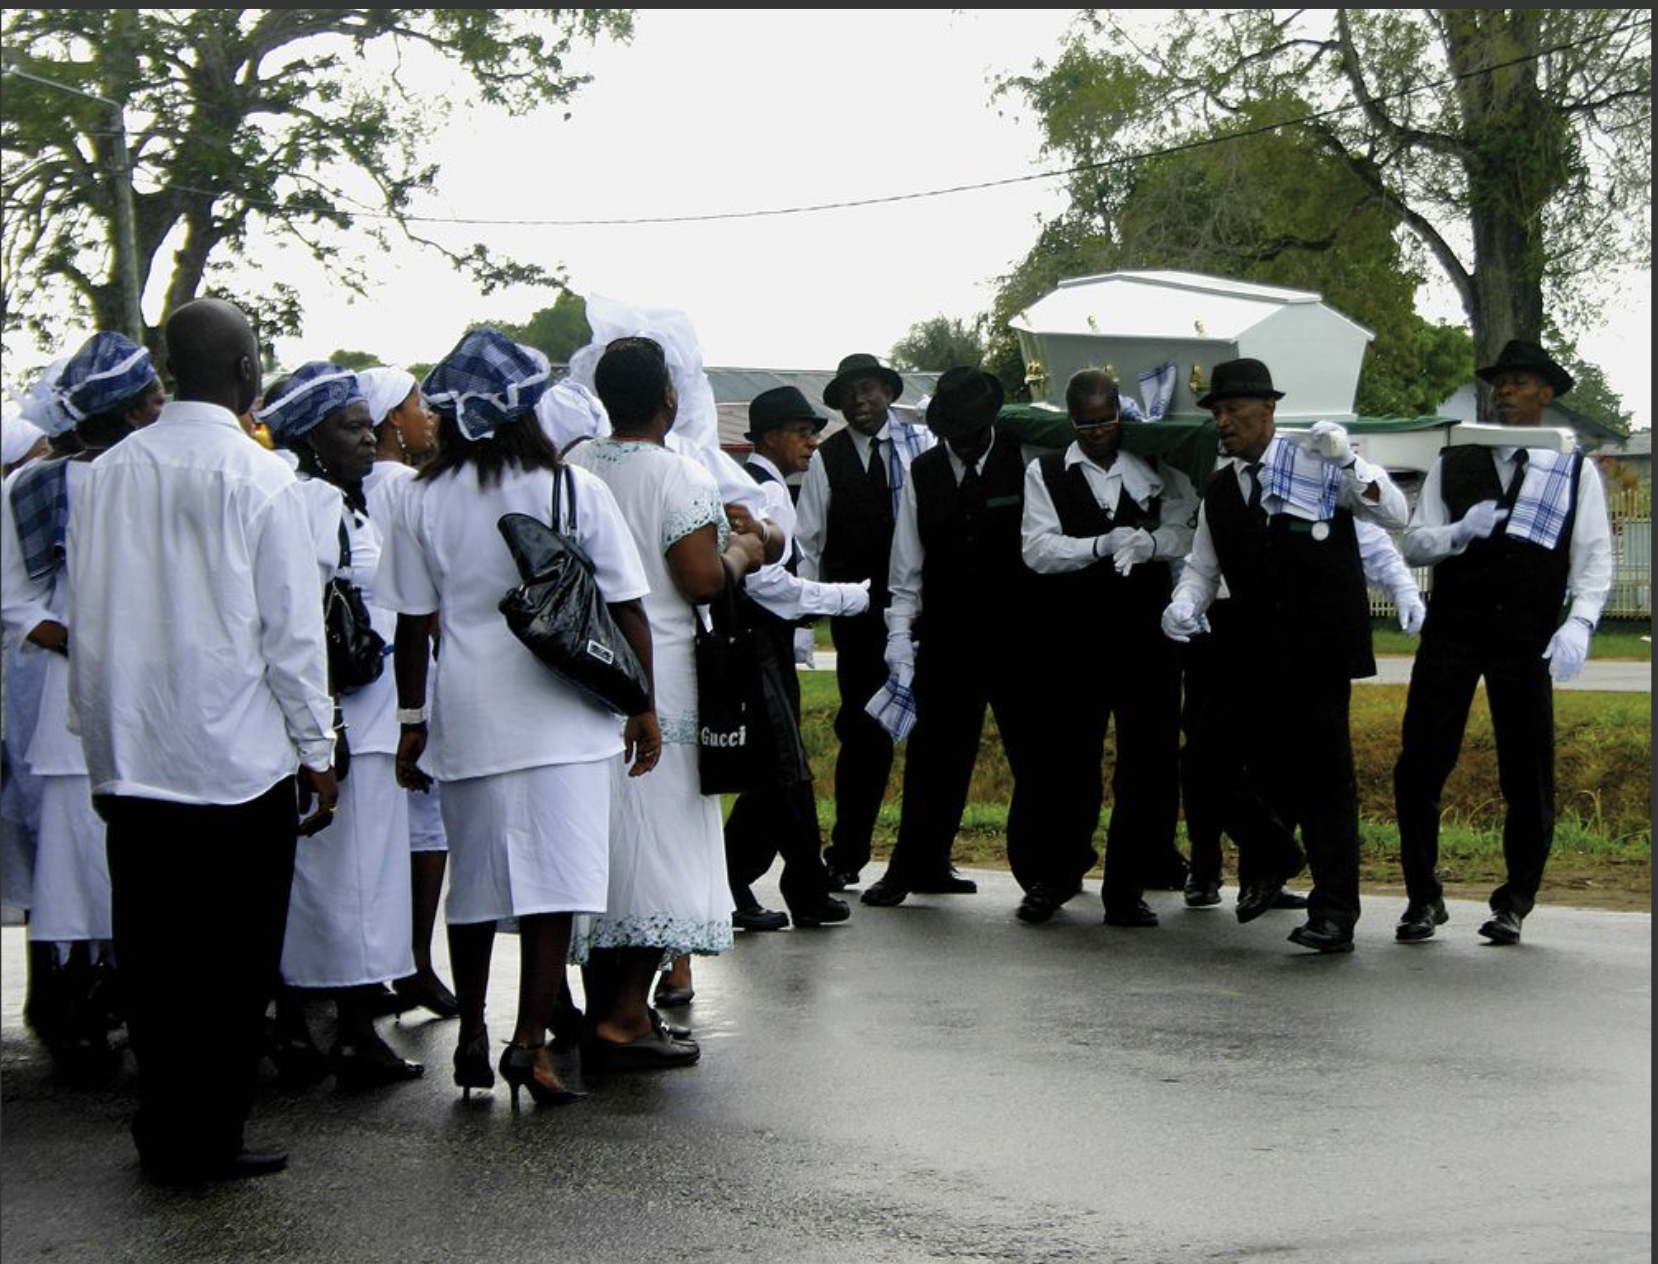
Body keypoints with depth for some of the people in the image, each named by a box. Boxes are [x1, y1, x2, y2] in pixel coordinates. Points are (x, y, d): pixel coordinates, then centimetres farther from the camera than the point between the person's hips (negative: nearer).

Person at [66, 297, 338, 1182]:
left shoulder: (108, 475, 3)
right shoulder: (262, 481, -10)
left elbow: (85, 620, 8)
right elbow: (291, 632, -8)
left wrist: (100, 741, 17)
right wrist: (317, 750, 1)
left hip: (130, 762, 5)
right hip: (242, 760, -4)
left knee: (150, 953, 12)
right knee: (232, 960, 6)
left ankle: (164, 1134, 20)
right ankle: (207, 1141, 11)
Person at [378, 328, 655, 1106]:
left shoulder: (425, 500, 0)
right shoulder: (576, 489, -3)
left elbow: (413, 624, 2)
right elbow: (625, 610, -1)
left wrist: (412, 721, 11)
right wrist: (643, 705, 8)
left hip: (468, 716, 2)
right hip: (564, 714, -2)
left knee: (473, 886, 14)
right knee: (553, 883, -1)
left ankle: (472, 1039, 25)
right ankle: (530, 1041, -9)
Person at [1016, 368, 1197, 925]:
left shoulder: (1153, 470, 9)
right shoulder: (1046, 473, 5)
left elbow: (1189, 530, -1)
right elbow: (1037, 550, -6)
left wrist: (1149, 543, -20)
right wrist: (1104, 545, -19)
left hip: (1146, 638, 1)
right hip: (1074, 643, -1)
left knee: (1149, 766, 1)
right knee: (1068, 762, 4)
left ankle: (1126, 890, 11)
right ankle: (1054, 877, 21)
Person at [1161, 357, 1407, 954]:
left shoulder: (1317, 467, -3)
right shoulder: (1219, 489, 11)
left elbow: (1394, 514, -10)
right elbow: (1202, 566, 15)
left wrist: (1348, 462, -24)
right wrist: (1183, 604, -6)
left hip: (1318, 649, -4)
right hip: (1250, 652, 5)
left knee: (1322, 775, -1)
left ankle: (1335, 914, 7)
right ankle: (1270, 857, 31)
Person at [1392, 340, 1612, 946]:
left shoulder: (1575, 469, 6)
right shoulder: (1454, 464, 10)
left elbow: (1595, 558, 1)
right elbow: (1413, 544, 8)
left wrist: (1578, 624, -15)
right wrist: (1458, 533, -13)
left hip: (1527, 639, -1)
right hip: (1450, 631, 1)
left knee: (1528, 778, 1)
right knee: (1418, 768, -2)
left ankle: (1514, 903, 18)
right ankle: (1423, 898, 13)